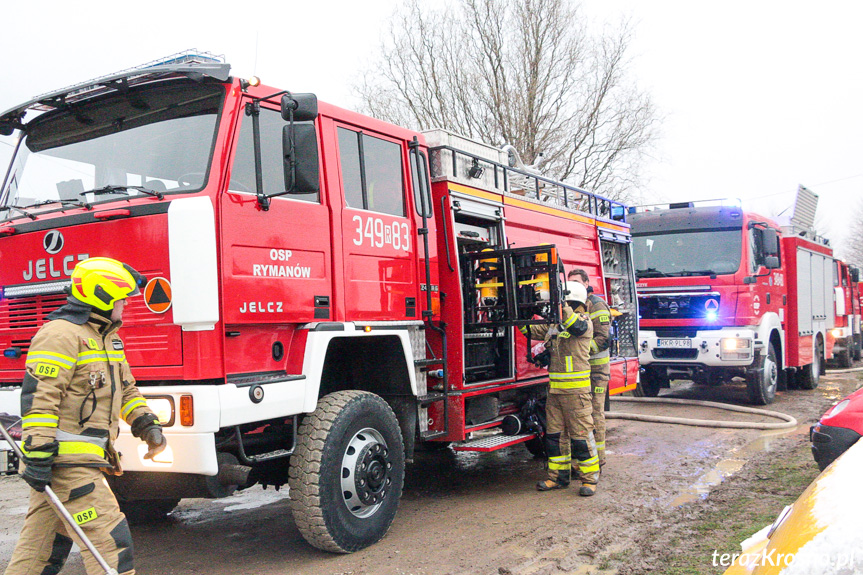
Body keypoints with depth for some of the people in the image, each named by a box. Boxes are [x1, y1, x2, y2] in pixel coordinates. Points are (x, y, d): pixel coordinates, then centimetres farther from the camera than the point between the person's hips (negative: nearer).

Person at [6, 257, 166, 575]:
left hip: (85, 459, 10)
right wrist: (37, 453, -23)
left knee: (47, 541, 18)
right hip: (65, 461, -10)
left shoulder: (107, 337, 18)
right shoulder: (61, 334, -14)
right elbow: (38, 396, -20)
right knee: (109, 538, -10)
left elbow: (125, 388, 24)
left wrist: (146, 425, 12)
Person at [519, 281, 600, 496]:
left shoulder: (584, 322, -5)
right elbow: (531, 330, 21)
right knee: (554, 433, 10)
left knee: (580, 434, -2)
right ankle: (558, 477, 20)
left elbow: (575, 325, -28)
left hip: (576, 389, -7)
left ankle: (589, 479, 8)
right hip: (555, 388, 7)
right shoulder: (554, 323, 16)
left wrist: (561, 305, -40)